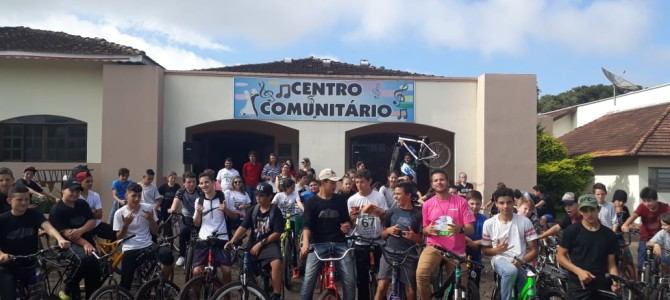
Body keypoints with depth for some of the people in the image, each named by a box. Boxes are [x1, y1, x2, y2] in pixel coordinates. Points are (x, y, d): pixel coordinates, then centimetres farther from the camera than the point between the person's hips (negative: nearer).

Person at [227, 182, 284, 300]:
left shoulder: (275, 211, -4)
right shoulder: (253, 210, 7)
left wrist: (260, 244, -15)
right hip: (253, 244, 5)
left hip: (269, 244, -5)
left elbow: (277, 233, -9)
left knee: (276, 263, -32)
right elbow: (243, 227, -1)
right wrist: (232, 241, -16)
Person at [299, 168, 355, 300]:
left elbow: (347, 220, 18)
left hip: (339, 243, 2)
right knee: (308, 279, -9)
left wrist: (347, 226, -7)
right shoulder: (312, 202, 1)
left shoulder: (340, 201, 9)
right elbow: (307, 225, -6)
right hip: (319, 244, -2)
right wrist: (305, 242, -23)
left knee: (349, 280, -5)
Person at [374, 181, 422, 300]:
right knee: (381, 286, -9)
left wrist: (414, 236, -16)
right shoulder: (391, 212, 8)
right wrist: (388, 230, -7)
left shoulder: (418, 214, 2)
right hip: (390, 253, 1)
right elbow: (382, 235, 13)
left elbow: (422, 239, 4)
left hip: (409, 256, -1)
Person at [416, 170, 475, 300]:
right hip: (434, 247, 0)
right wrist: (427, 230, -13)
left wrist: (460, 229, -26)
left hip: (456, 250, 1)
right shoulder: (428, 204, 1)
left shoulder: (461, 202, -2)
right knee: (421, 273, -26)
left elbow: (471, 229, -4)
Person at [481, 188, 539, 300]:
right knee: (511, 271, -37)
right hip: (500, 259, -1)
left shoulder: (525, 222, 2)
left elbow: (534, 250, 3)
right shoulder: (489, 223, 3)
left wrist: (521, 261, -16)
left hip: (521, 263, 1)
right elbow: (485, 250, 11)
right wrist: (497, 250, -11)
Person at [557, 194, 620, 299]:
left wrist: (615, 281, -10)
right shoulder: (572, 231, -2)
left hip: (603, 287, 4)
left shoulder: (608, 234, 8)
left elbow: (611, 263, 9)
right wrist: (578, 271, -14)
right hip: (579, 287, -3)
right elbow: (560, 256, -1)